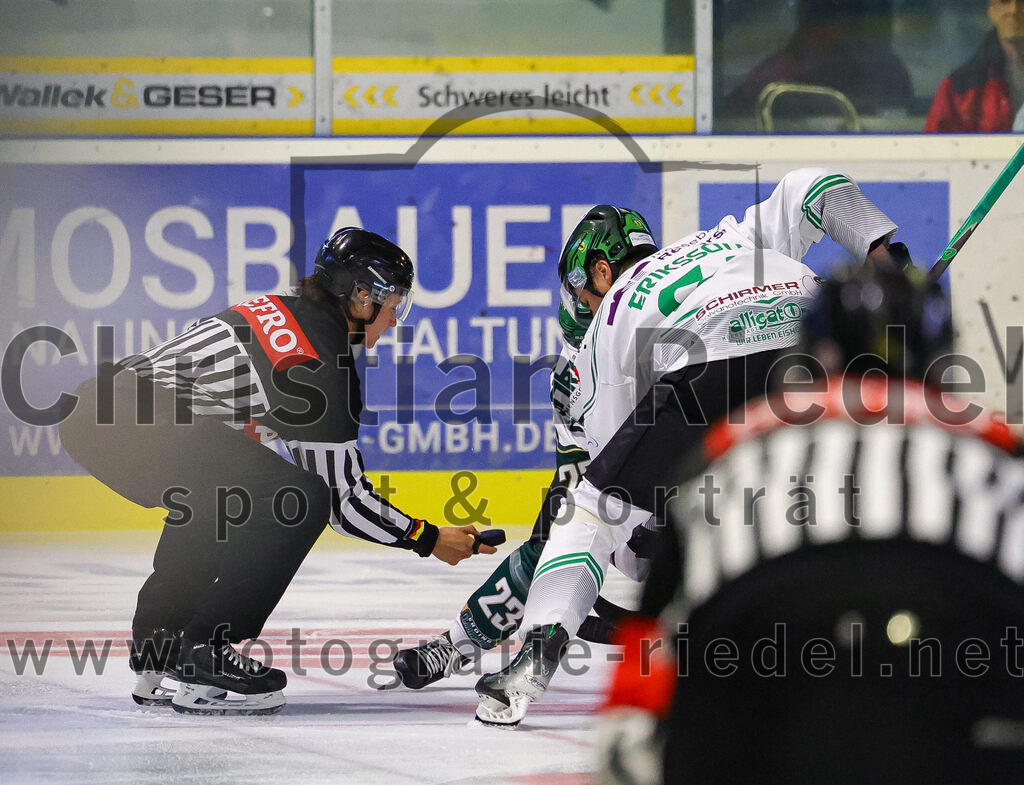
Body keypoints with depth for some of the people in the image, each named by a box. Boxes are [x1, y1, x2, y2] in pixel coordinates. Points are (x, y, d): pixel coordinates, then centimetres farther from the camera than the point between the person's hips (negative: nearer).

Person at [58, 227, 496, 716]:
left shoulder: (282, 310, 20)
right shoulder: (321, 368, -6)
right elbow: (341, 500, 0)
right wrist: (427, 539, 9)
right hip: (138, 426, -10)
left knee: (217, 501, 31)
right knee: (297, 499, -9)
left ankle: (158, 648, 26)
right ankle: (202, 658, -8)